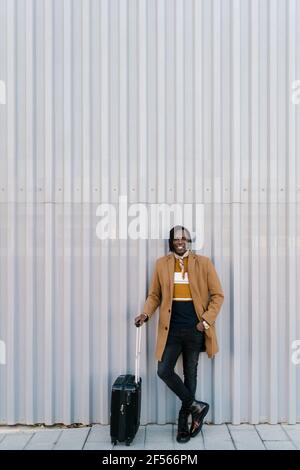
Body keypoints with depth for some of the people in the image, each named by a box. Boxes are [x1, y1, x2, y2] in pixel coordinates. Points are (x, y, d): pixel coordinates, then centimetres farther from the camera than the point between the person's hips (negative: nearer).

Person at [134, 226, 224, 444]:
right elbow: (154, 294, 9)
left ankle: (184, 423, 26)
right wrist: (146, 313, -9)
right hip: (172, 328, 2)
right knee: (164, 371, -3)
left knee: (190, 373, 9)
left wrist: (206, 320, -10)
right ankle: (196, 406, 18)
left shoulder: (203, 263, -2)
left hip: (194, 329, -2)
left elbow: (218, 295, -1)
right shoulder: (162, 264, 4)